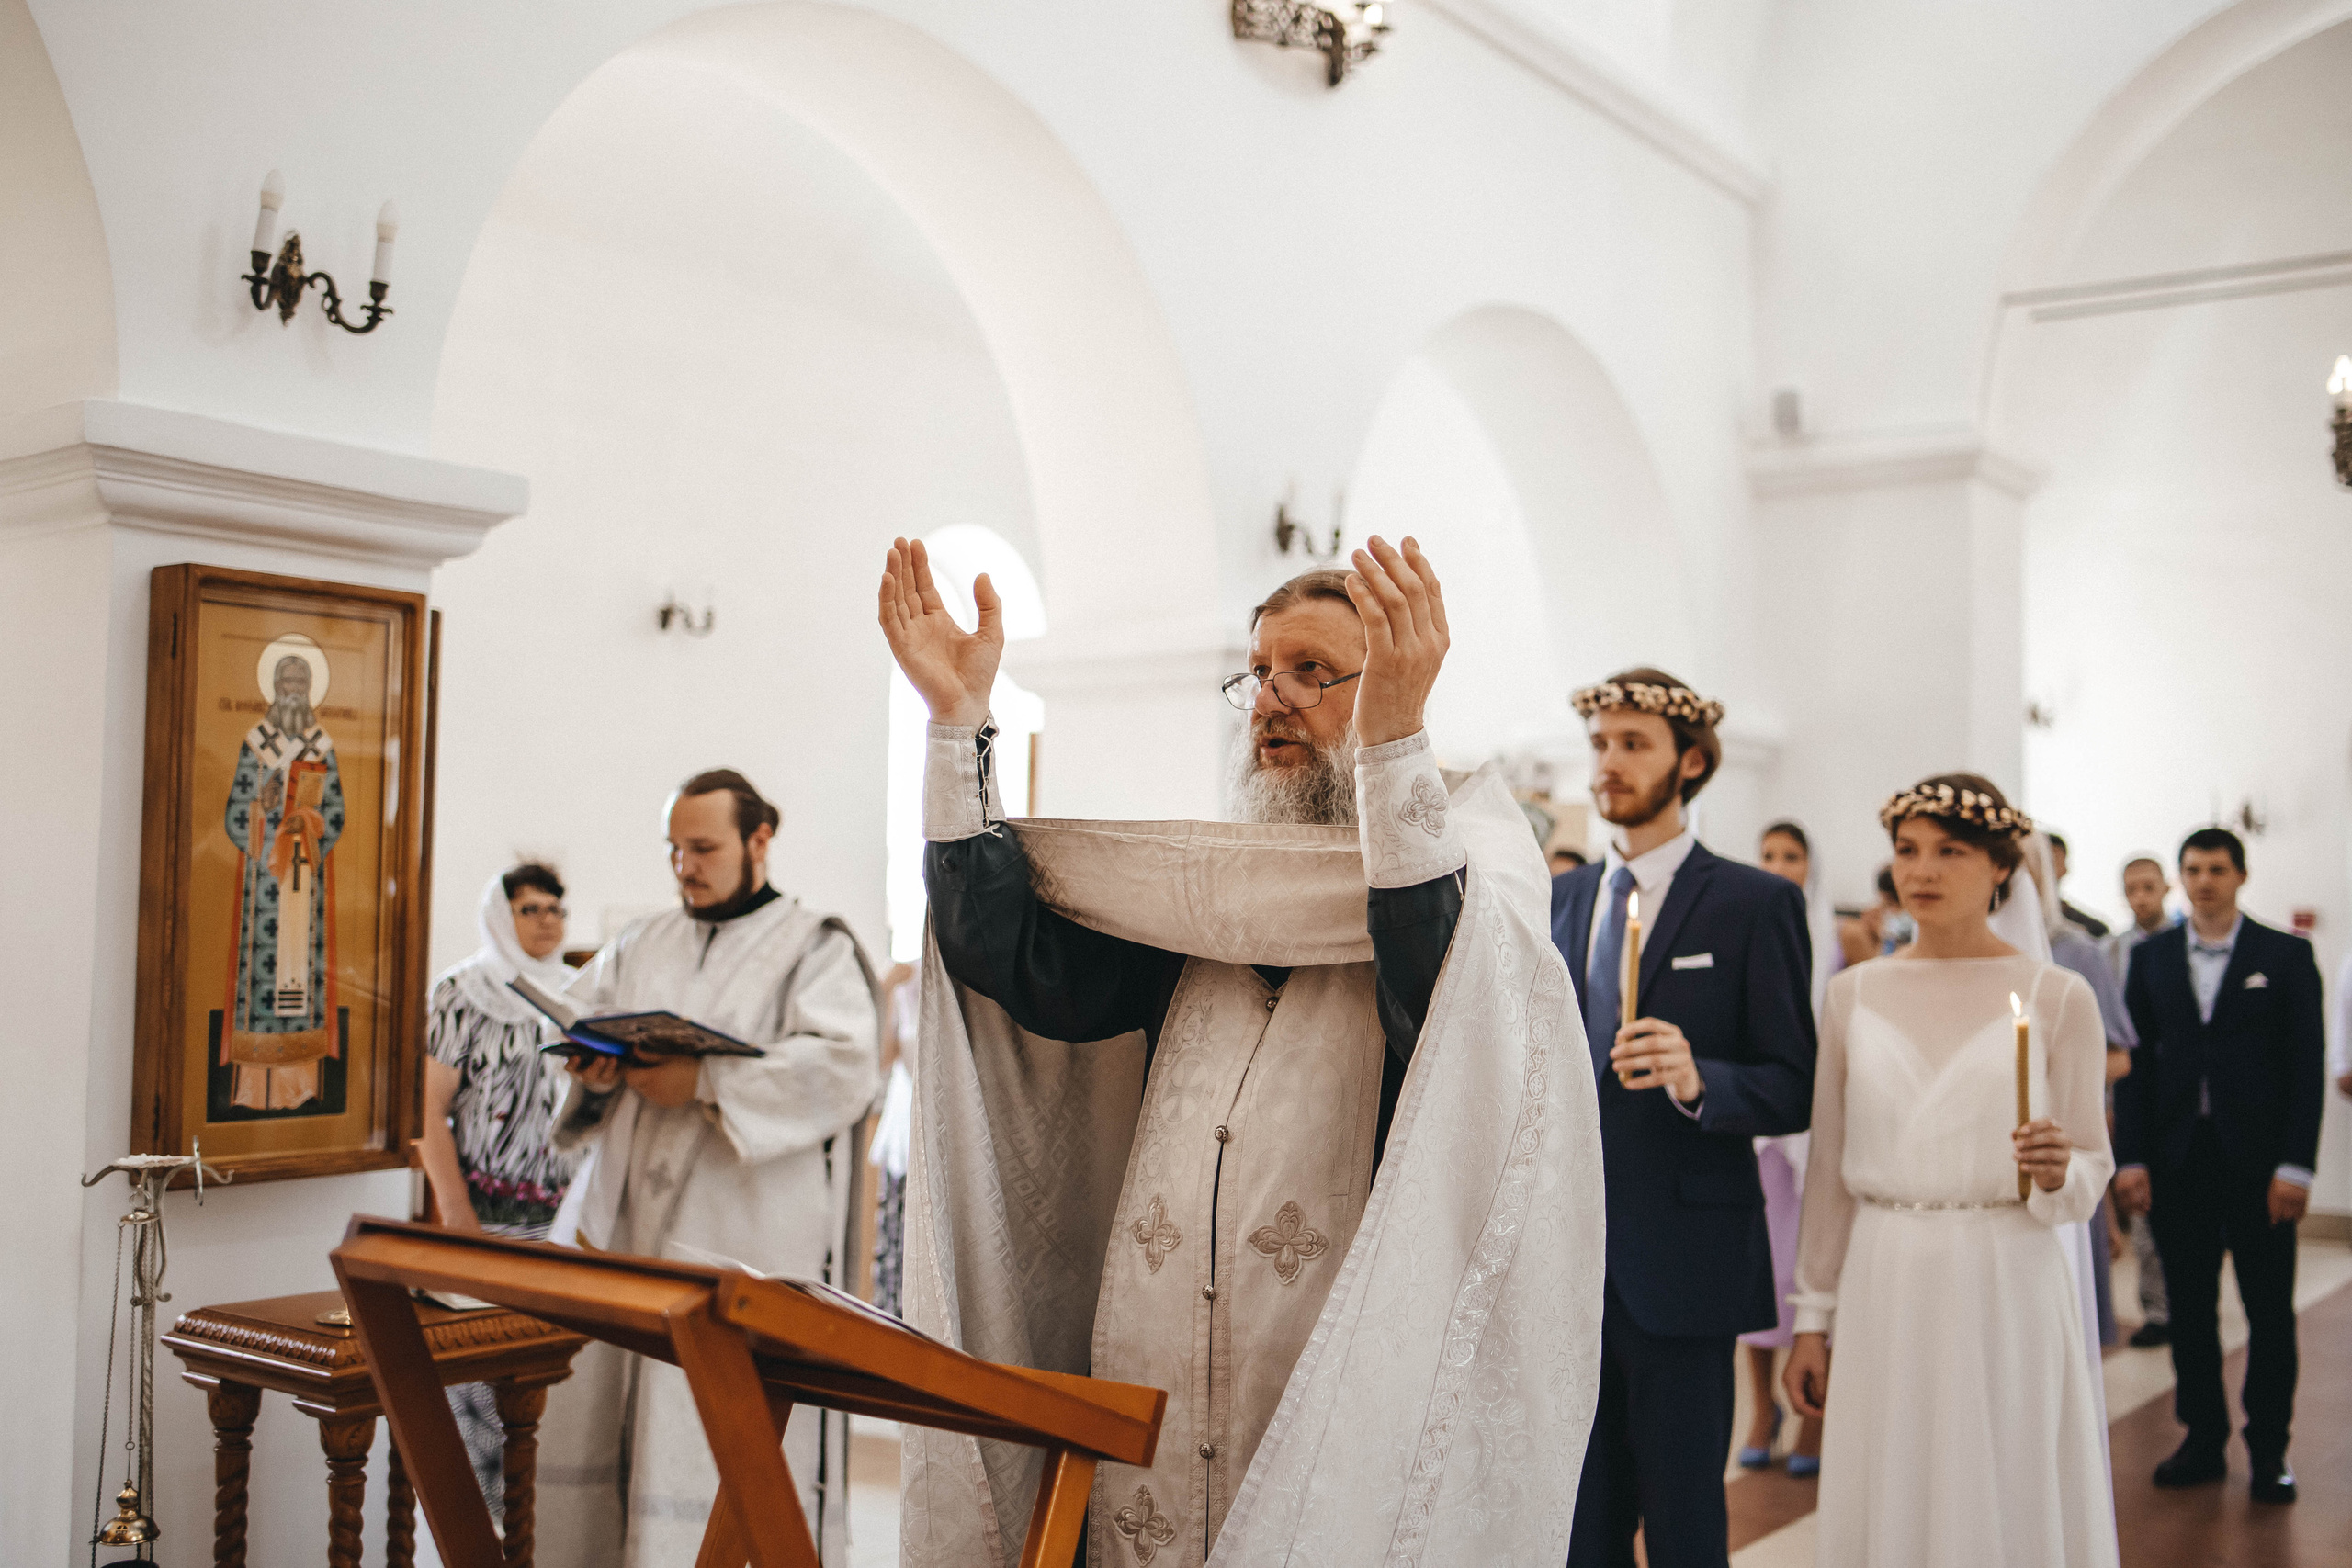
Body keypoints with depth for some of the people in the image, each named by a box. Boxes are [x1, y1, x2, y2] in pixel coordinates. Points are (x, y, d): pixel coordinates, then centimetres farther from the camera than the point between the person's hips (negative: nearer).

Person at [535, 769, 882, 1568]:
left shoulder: (814, 947, 1)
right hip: (631, 1229, 5)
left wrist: (702, 1084, -20)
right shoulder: (639, 945, 19)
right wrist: (595, 1069, -8)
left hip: (744, 1243, -5)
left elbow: (844, 1068, -13)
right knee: (599, 1410, 4)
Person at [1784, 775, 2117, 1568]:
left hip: (2007, 1293, -2)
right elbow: (1830, 1172, 9)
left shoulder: (2057, 996, -1)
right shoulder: (1853, 996, 6)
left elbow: (2092, 1165, 4)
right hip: (1884, 1293, 2)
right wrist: (1813, 1319, 9)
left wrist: (2057, 1174, -19)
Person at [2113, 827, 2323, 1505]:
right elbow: (2136, 1060, 5)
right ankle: (2204, 1440, 19)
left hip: (2257, 1158, -2)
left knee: (2270, 1310, 5)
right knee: (2190, 1306, 8)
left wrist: (2295, 1164, -10)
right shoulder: (2151, 957, 7)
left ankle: (2269, 1448, 16)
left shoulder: (2286, 954, 1)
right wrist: (2131, 1157, -3)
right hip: (2178, 1157, 2)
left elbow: (2306, 1063, -3)